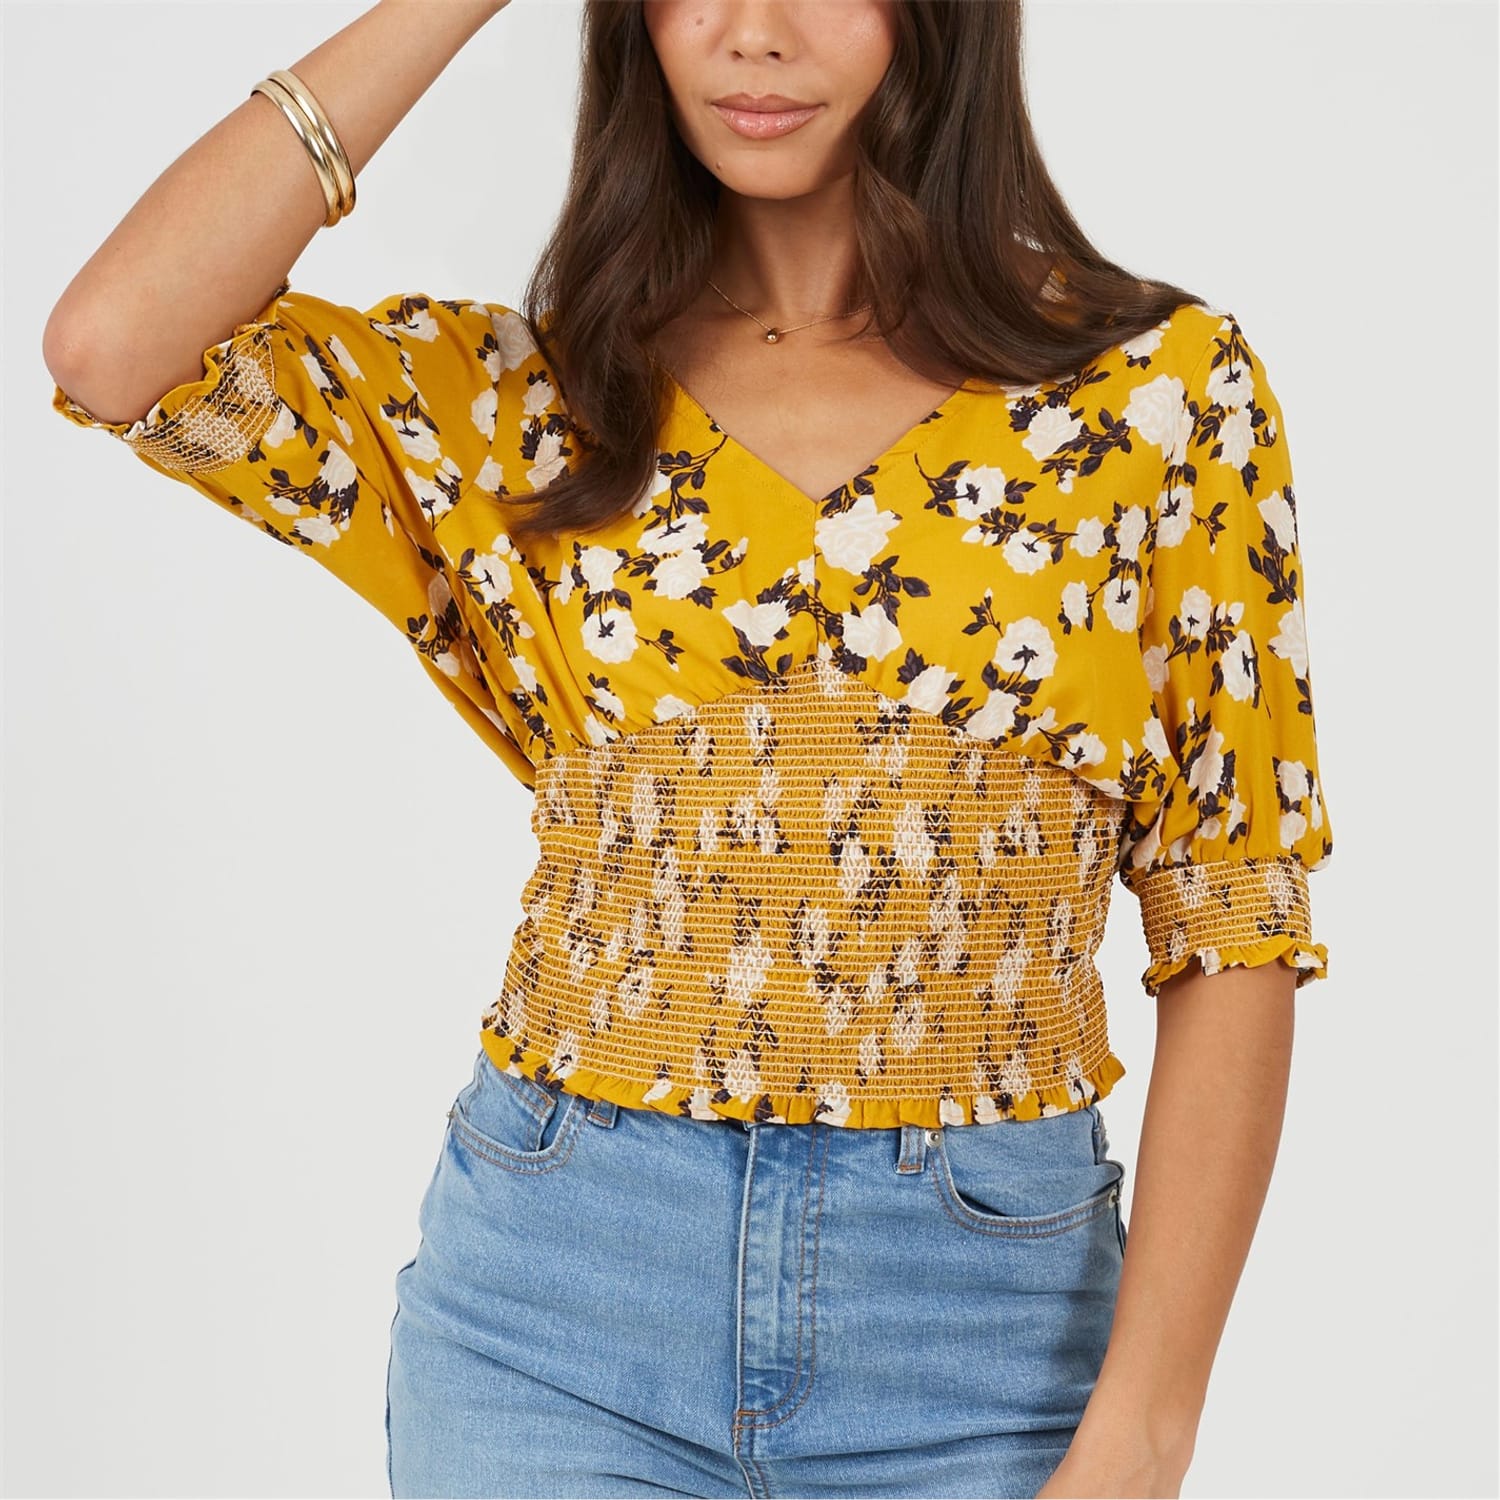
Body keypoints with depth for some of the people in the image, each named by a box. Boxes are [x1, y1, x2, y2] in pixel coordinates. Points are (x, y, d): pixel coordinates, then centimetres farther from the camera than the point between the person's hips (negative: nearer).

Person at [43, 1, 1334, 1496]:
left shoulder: (1161, 384, -3)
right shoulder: (530, 397, 2)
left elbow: (1234, 939, -4)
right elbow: (113, 344, -13)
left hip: (976, 1317, 0)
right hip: (558, 1296, 1)